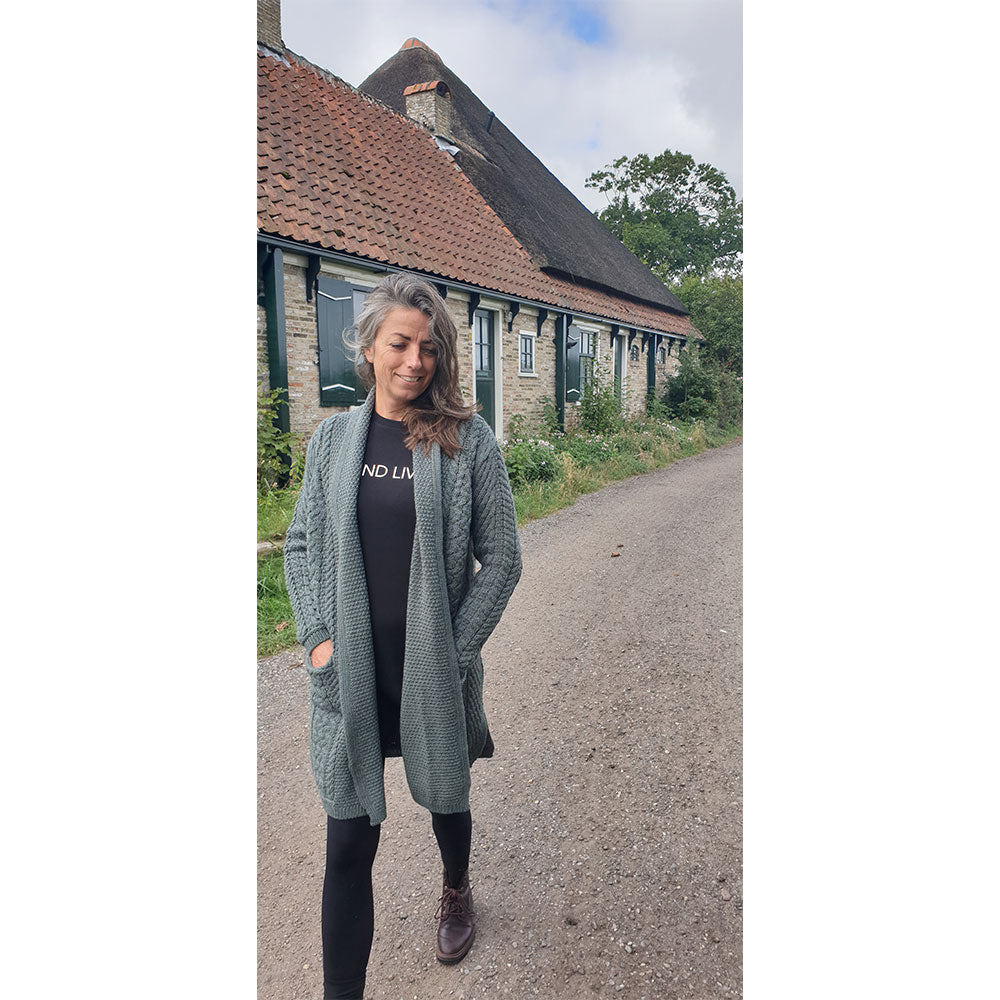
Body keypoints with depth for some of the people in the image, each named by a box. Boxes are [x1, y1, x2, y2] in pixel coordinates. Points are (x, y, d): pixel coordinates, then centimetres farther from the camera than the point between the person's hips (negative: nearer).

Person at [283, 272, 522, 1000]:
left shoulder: (468, 439, -9)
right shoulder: (334, 438, 0)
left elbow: (500, 558, -6)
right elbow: (303, 546, 6)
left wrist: (455, 650, -9)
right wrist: (317, 637, -4)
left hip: (435, 669, -1)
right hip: (350, 672, 1)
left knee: (446, 798, 22)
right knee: (349, 841, 7)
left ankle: (457, 891, 56)